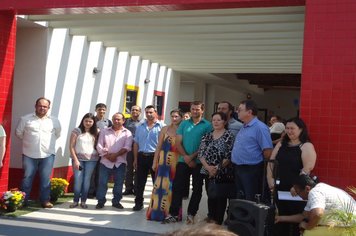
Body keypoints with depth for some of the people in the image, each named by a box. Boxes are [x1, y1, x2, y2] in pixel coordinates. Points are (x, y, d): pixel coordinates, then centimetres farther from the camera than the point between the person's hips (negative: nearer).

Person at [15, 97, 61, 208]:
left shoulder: (54, 121, 6)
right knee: (27, 178, 4)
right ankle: (23, 201, 13)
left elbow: (57, 134, 19)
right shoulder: (26, 119, 1)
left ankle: (45, 200, 12)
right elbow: (19, 133, 11)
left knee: (46, 179, 3)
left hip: (47, 155, 1)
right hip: (29, 154, -1)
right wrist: (28, 141, 12)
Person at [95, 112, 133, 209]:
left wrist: (115, 155, -16)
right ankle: (100, 201, 11)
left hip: (120, 162, 0)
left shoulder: (127, 133, 7)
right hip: (105, 162, 0)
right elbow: (99, 146, 2)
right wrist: (107, 156, -11)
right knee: (102, 182, 0)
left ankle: (116, 201, 18)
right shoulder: (104, 131, 10)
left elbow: (127, 147, -5)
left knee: (119, 183, 5)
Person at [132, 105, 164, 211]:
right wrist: (135, 159, 8)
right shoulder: (140, 127, 12)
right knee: (139, 182, 6)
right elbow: (136, 143, 13)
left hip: (155, 156, -4)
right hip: (142, 156, 4)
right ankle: (138, 203, 17)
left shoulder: (161, 126, -2)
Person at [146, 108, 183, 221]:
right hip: (164, 161, 1)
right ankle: (158, 212, 11)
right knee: (161, 186, 2)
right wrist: (155, 162, 3)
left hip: (177, 162, -1)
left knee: (173, 187, 5)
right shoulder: (165, 129, 7)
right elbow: (159, 146, 7)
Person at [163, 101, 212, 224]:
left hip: (199, 162, -2)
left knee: (197, 189, 6)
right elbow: (178, 142, 4)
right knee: (178, 187, -1)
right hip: (183, 161, 2)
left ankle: (191, 214, 16)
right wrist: (186, 157, -10)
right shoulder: (184, 124, 9)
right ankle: (173, 214, 4)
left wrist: (193, 156, -13)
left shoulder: (207, 125, -1)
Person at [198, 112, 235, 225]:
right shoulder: (207, 136, 9)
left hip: (222, 173, -4)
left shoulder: (229, 135, -5)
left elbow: (229, 156, -12)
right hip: (208, 172, 5)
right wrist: (208, 167, -11)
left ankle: (218, 222, 11)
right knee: (210, 197, 11)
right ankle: (211, 220, 22)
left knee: (220, 198, 1)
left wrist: (217, 168, -13)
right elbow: (200, 153, 3)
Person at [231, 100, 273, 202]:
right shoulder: (243, 127, 13)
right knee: (240, 199, 17)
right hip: (238, 169, 9)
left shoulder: (260, 127, -16)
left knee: (251, 201, -1)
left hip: (251, 170, -9)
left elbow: (268, 152, -19)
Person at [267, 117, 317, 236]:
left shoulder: (306, 146, -6)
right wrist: (270, 179, -1)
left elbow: (308, 168, -16)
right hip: (279, 188, 6)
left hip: (297, 190, -5)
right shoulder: (281, 144, 13)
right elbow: (271, 162, 12)